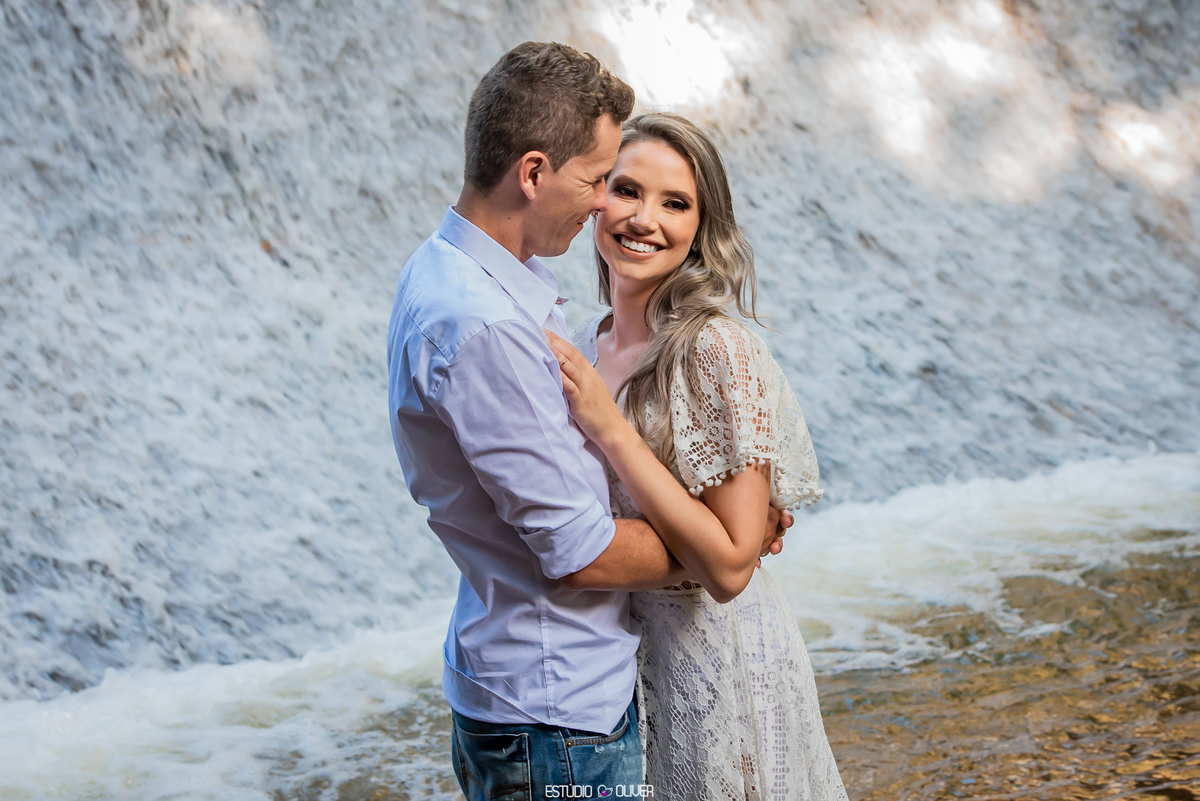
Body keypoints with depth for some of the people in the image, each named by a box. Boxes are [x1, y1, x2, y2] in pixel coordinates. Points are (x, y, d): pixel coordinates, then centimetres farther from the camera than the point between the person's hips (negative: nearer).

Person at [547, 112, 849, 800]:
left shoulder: (717, 350, -20)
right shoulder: (590, 343, 2)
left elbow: (730, 567, -23)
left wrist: (610, 427, -25)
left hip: (716, 660, -7)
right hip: (623, 652, 7)